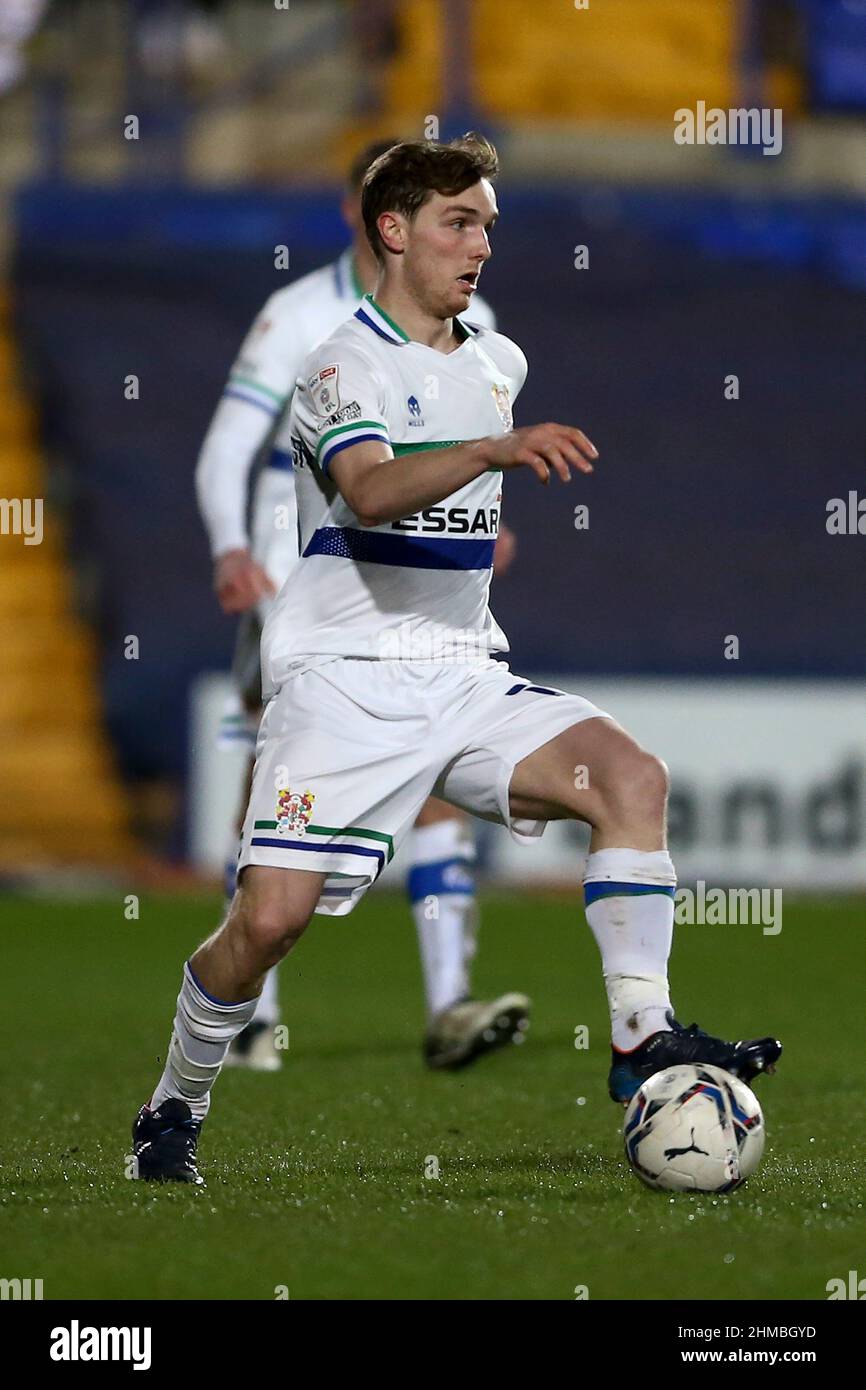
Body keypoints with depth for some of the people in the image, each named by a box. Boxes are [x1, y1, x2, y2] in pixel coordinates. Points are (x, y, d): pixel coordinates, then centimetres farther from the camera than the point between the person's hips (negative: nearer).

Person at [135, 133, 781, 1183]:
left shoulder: (497, 362, 13)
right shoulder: (346, 365, -10)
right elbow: (369, 489, -32)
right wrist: (493, 450, -47)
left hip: (462, 679, 6)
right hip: (343, 677, -6)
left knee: (630, 776, -19)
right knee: (271, 913, -15)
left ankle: (642, 1036, -21)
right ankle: (174, 1107, 9)